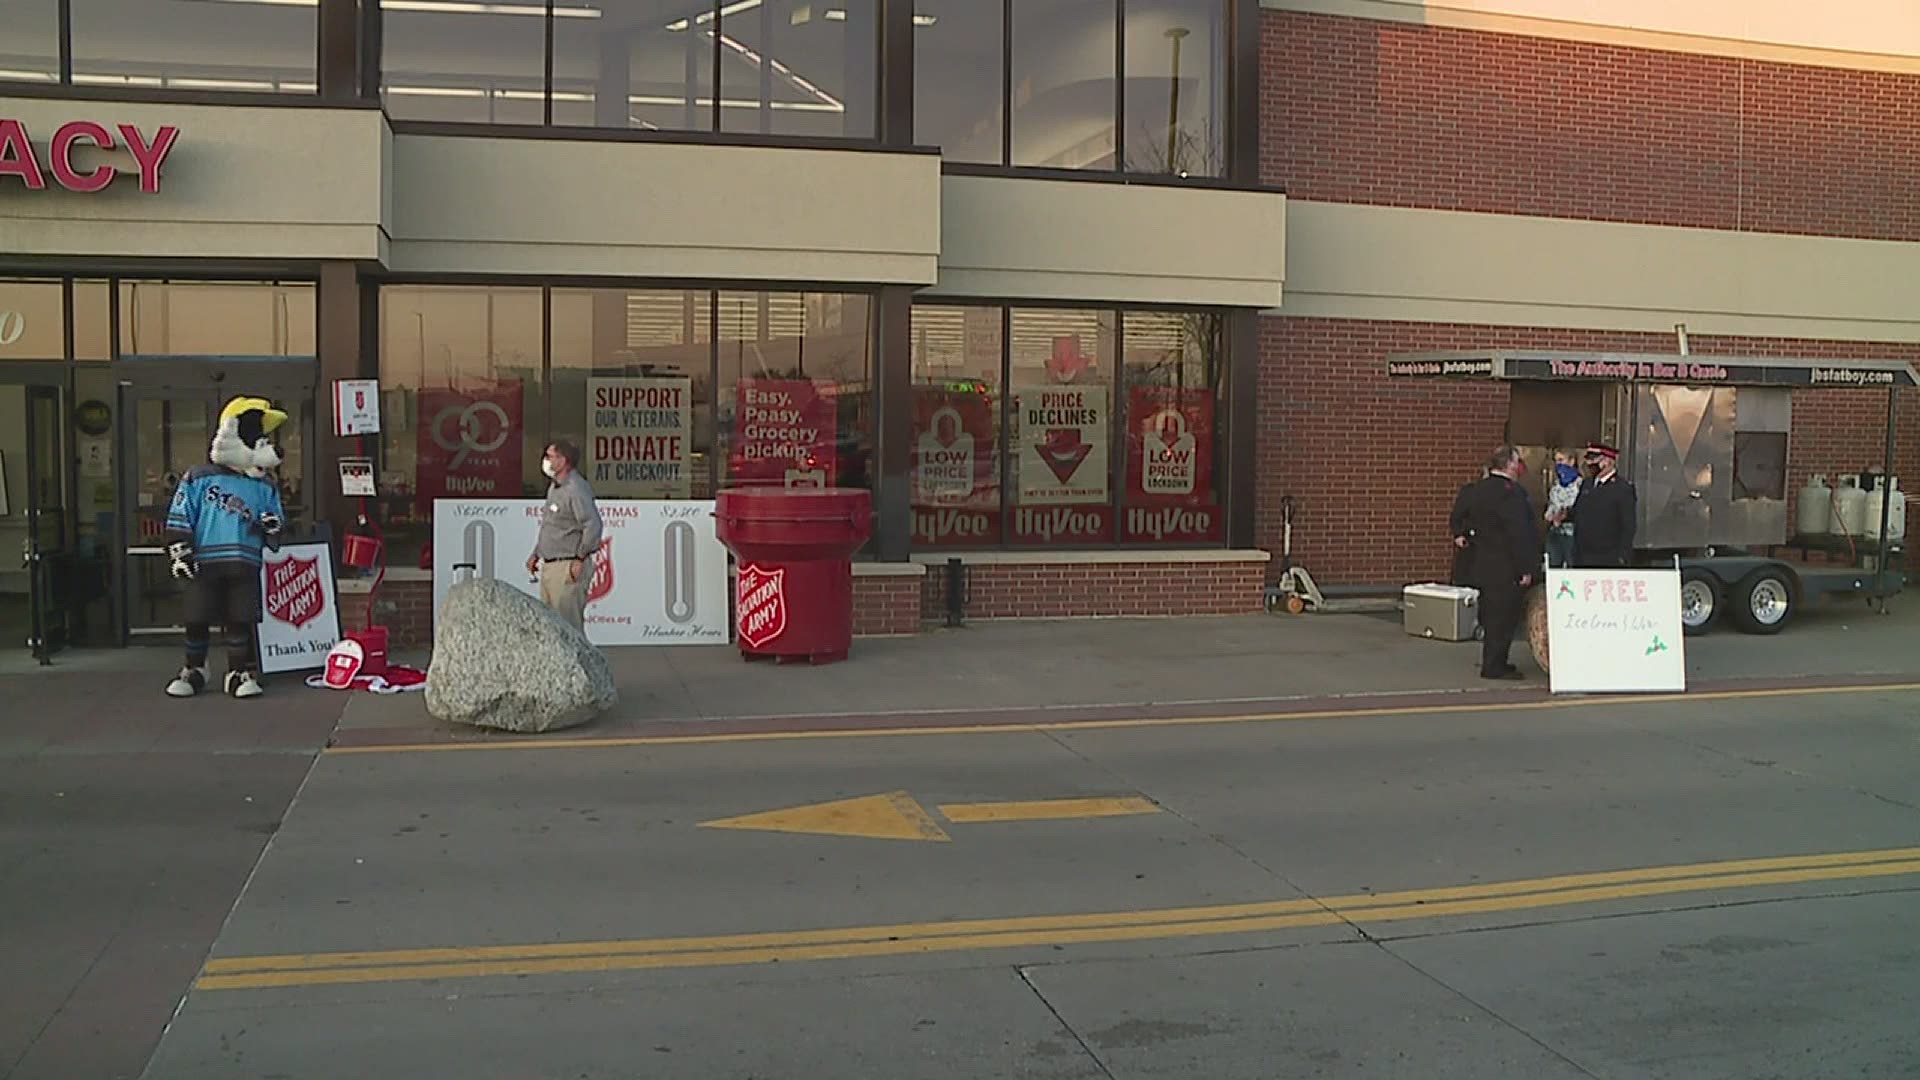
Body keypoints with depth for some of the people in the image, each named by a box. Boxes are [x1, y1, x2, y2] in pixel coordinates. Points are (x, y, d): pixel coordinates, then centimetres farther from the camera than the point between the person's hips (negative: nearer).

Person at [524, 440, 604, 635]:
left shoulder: (576, 489, -15)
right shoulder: (554, 487, 16)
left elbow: (593, 525, -23)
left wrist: (580, 559, -19)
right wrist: (536, 554, 20)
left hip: (568, 569, -10)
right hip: (549, 567, 10)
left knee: (568, 626, -8)